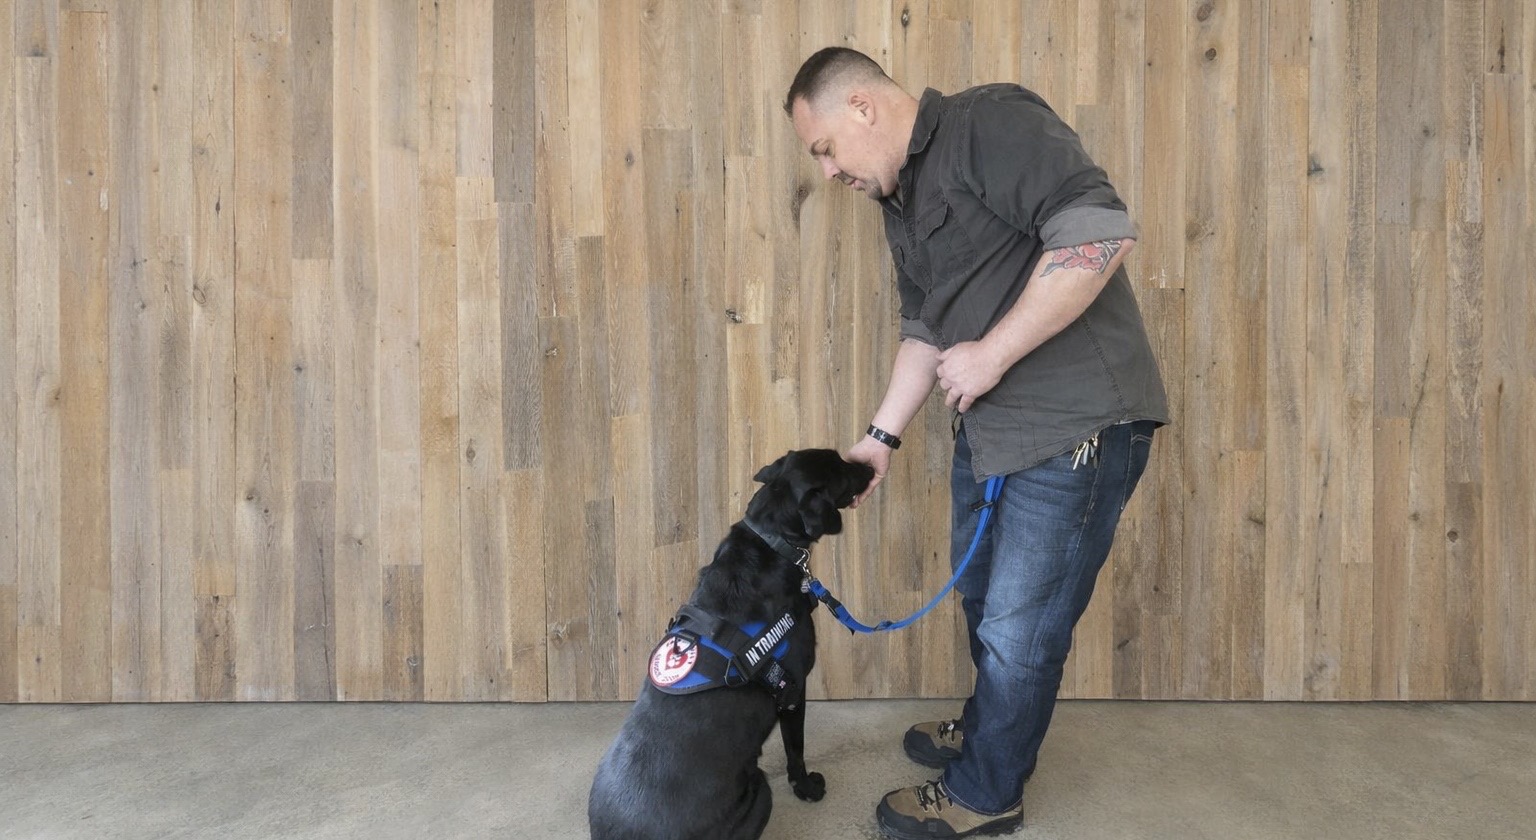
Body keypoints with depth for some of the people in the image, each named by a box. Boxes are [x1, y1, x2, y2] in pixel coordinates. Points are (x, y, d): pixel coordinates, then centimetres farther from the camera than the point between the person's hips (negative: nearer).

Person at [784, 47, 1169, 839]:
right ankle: (987, 729, 49)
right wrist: (881, 436, 14)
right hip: (986, 425, 9)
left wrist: (991, 354, -21)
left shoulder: (990, 124, -14)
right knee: (980, 597, 23)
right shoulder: (900, 201, 14)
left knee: (1019, 630, 5)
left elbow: (1101, 232, -25)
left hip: (1073, 425, -9)